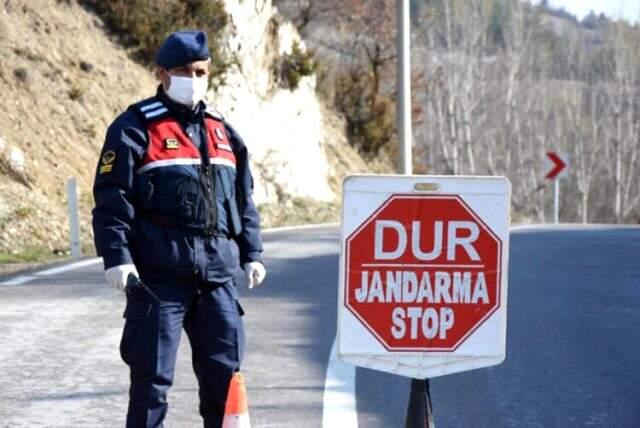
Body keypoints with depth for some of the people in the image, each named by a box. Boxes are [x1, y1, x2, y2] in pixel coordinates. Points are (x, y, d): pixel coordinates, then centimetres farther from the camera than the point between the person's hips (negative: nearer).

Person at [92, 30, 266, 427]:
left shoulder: (222, 131, 16)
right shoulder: (136, 127, -1)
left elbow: (244, 198, 23)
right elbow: (111, 197, -7)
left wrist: (251, 253, 18)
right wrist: (117, 256, -15)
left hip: (218, 272, 5)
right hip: (159, 273, -5)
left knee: (225, 370, 8)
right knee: (153, 373, -2)